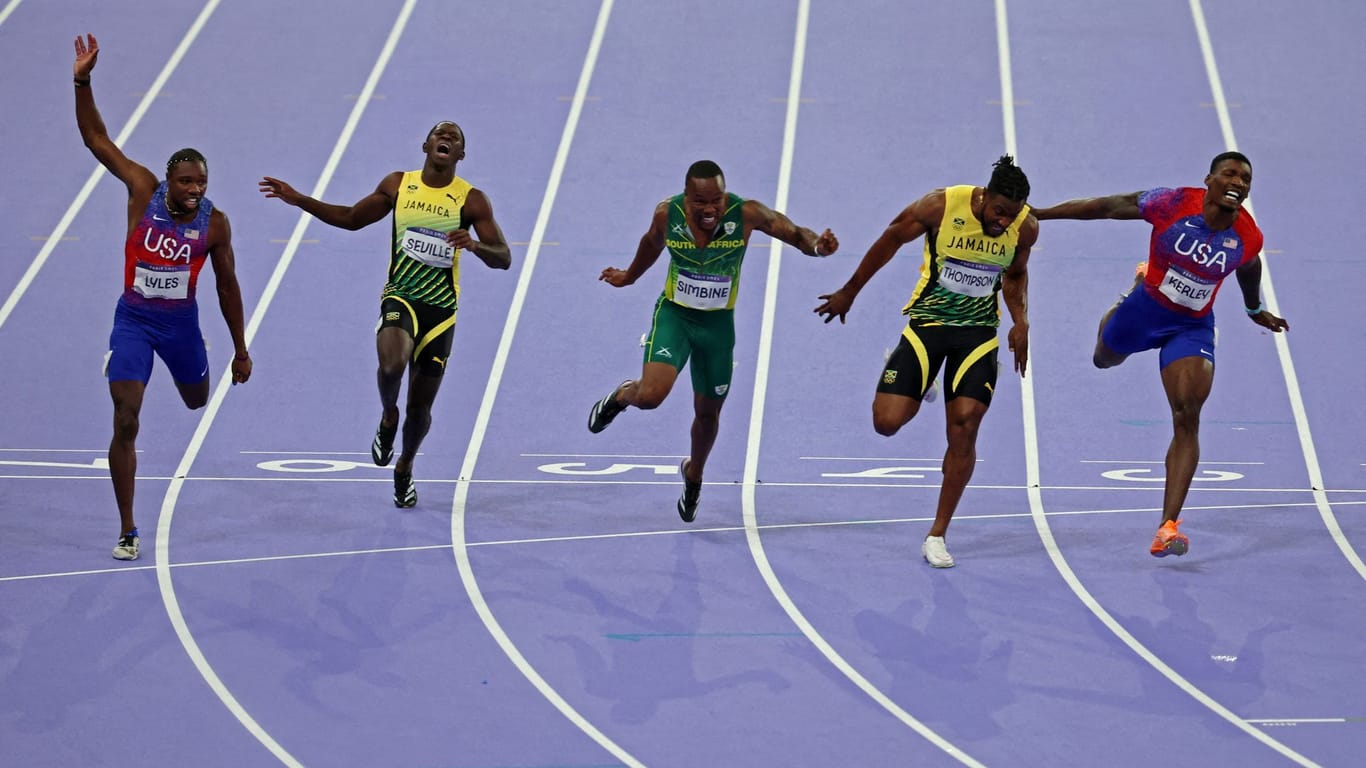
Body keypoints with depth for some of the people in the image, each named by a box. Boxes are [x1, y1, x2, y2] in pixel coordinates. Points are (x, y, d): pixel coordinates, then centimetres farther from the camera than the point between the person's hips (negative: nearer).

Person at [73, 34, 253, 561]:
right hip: (133, 319, -2)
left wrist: (241, 351, 6)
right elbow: (97, 140, -13)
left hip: (181, 320, 2)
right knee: (125, 424, -11)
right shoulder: (143, 191, -11)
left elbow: (227, 287, 2)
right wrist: (82, 83, -24)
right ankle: (128, 531, -4)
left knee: (198, 402, 23)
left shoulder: (214, 223, -9)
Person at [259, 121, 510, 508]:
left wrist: (475, 245, -28)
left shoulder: (472, 200, -3)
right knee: (392, 363, -33)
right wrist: (299, 200, 9)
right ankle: (388, 417, 1)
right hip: (400, 298, 0)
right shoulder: (398, 185, 3)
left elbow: (503, 258, -6)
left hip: (441, 309, 0)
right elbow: (352, 218, 17)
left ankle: (404, 469, 37)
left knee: (420, 407, 8)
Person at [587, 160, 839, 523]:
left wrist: (816, 245, -39)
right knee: (651, 395, -23)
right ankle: (621, 395, 15)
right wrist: (629, 276, 25)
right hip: (674, 314, -1)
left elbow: (796, 234, -14)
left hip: (718, 323, 1)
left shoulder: (747, 214, -23)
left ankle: (693, 475, 46)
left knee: (708, 412, 15)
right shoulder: (668, 213, -17)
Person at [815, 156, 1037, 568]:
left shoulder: (1025, 228, -10)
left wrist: (1020, 320, -5)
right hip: (928, 320, -1)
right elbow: (891, 240, -3)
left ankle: (937, 536, 3)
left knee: (963, 429, -9)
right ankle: (919, 386, 28)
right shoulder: (940, 206, -20)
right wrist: (849, 293, 6)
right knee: (887, 422, -10)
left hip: (978, 331, 1)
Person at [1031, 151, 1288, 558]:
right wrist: (1036, 213, -18)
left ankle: (1168, 526, -21)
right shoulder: (1173, 204, -24)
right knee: (1104, 358, 32)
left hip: (1192, 327, -1)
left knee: (1187, 419, -17)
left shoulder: (1248, 238, -16)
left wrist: (1256, 311, 28)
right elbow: (1108, 207, -18)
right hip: (1144, 310, 1)